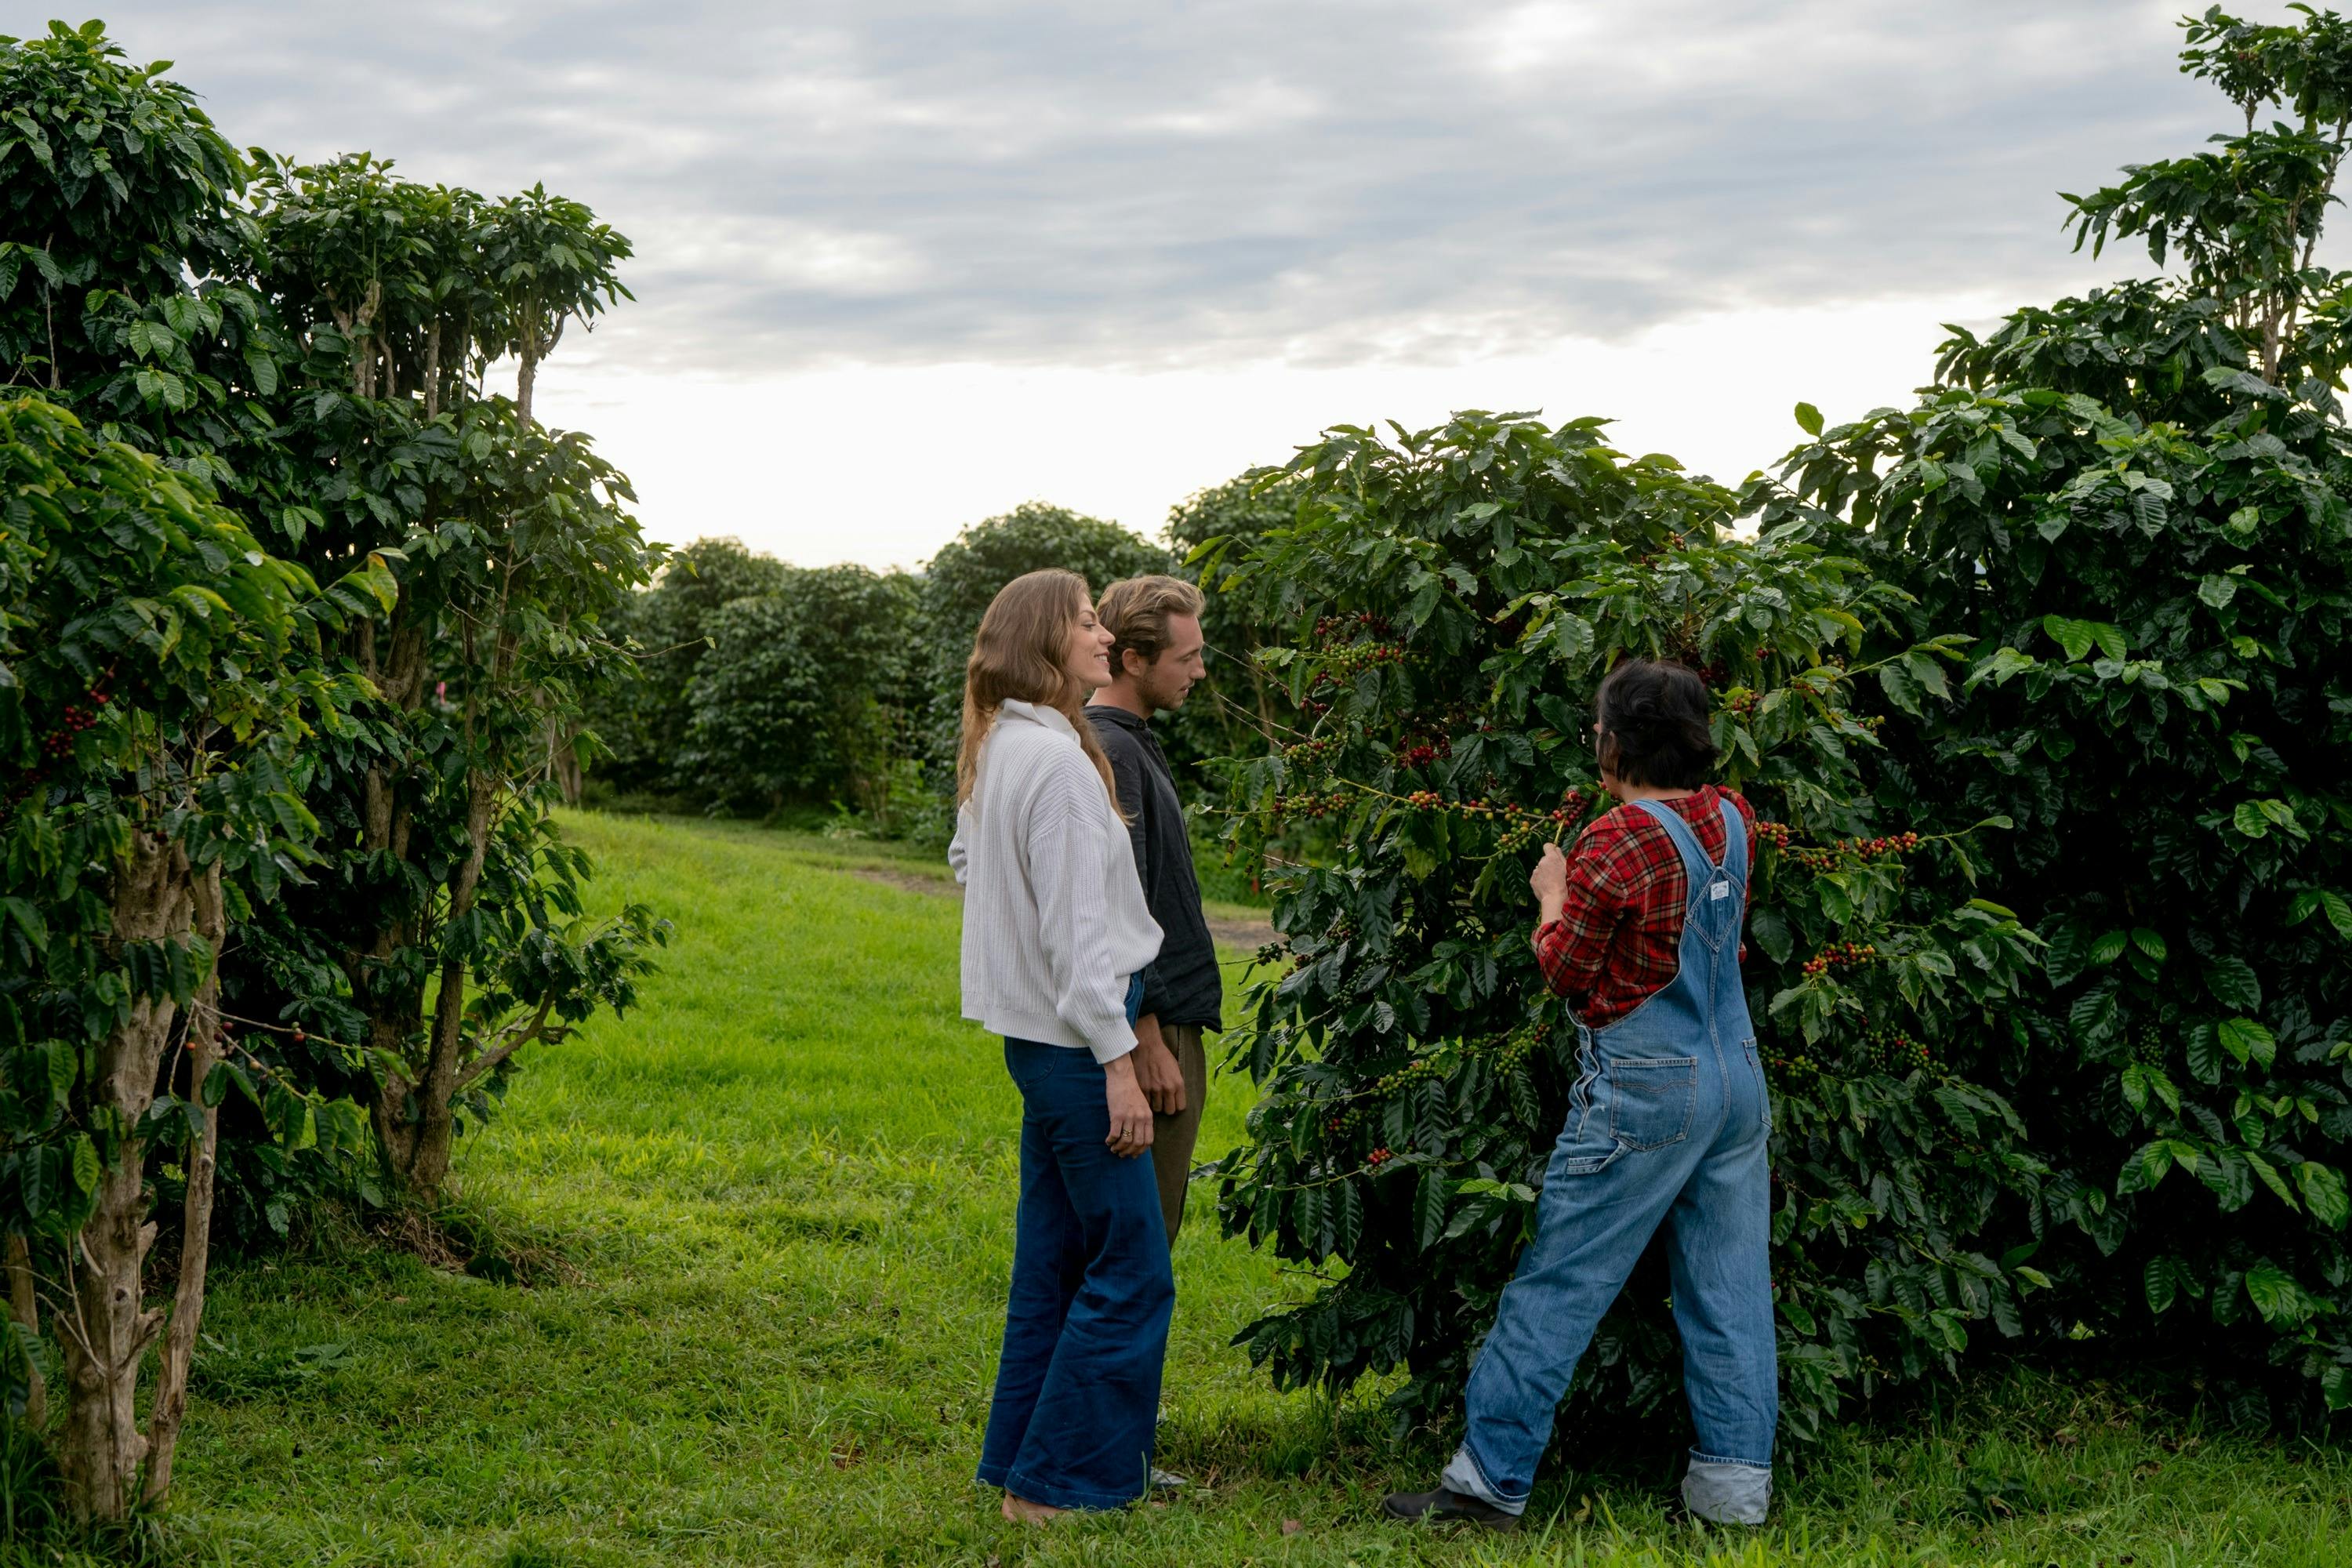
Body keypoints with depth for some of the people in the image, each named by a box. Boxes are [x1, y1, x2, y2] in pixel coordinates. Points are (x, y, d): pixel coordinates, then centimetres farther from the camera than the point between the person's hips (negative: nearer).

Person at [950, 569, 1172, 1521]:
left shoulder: (994, 751, 11)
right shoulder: (1057, 759, -18)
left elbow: (966, 861, 26)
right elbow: (1075, 926, -20)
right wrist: (1118, 1062, -19)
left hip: (1036, 1034, 10)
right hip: (1070, 1033, -10)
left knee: (1056, 1261, 16)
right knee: (1131, 1271, -4)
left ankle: (1019, 1462, 23)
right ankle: (1055, 1485, 1)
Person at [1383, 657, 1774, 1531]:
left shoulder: (1615, 845, -15)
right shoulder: (1733, 821, 5)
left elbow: (1566, 972, -7)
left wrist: (1551, 894, 9)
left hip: (1644, 1092, -7)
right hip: (1739, 1078, 7)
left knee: (1558, 1287, -2)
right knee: (1730, 1289, 10)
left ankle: (1491, 1480, 1)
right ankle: (1734, 1484, 13)